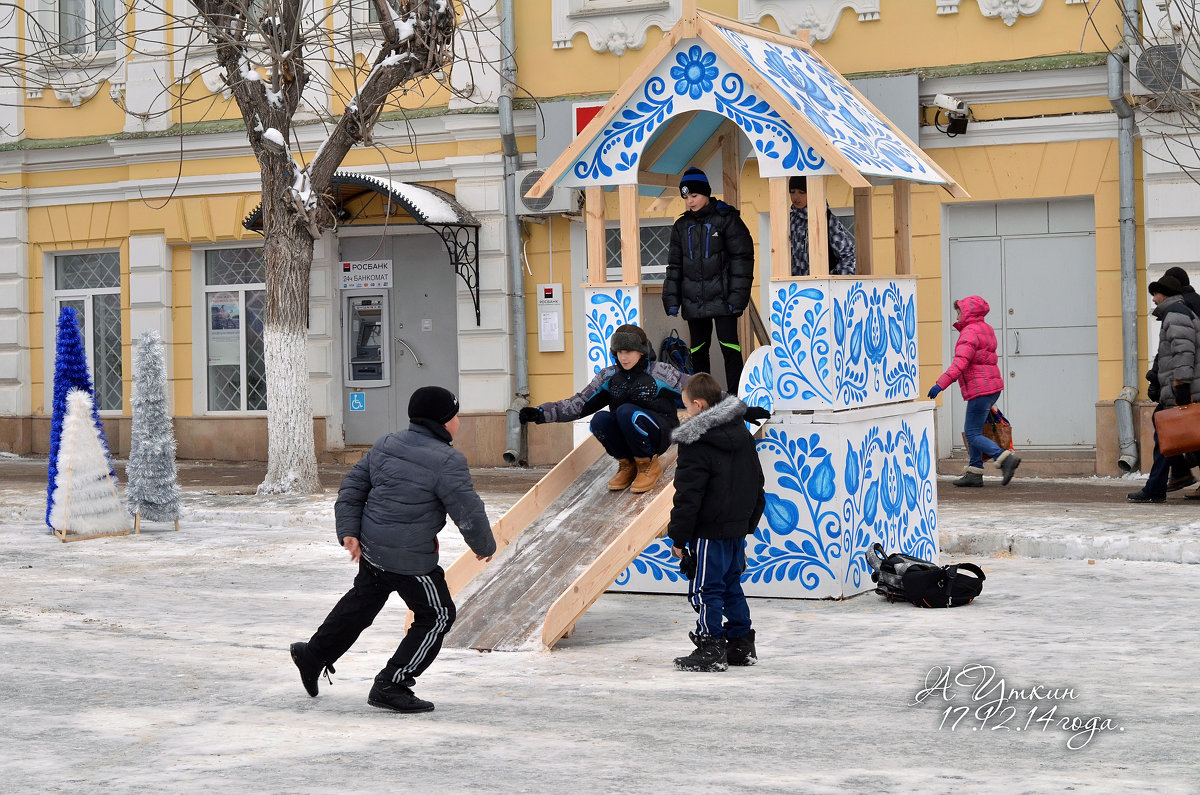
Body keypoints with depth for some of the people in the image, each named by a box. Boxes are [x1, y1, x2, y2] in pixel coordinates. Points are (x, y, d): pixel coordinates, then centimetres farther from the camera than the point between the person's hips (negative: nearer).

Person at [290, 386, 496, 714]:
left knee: (362, 601, 29)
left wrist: (349, 531, 7)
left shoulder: (387, 445, 6)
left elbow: (353, 485, 9)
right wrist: (485, 546, 2)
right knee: (437, 616, 7)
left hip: (371, 547, 8)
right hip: (409, 559, -8)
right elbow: (469, 513, -15)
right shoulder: (447, 462, -18)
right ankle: (391, 686, 8)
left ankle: (314, 654, 40)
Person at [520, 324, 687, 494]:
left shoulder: (661, 373, -7)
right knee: (599, 419, -26)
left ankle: (649, 465, -11)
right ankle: (627, 464, -2)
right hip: (625, 437, 4)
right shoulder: (609, 376, 3)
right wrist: (541, 413, -9)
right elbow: (579, 404, 1)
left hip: (660, 434, -4)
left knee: (626, 411, -32)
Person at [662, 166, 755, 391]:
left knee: (729, 346, -9)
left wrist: (737, 296, -12)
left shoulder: (726, 219, -3)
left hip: (721, 299, -5)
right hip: (693, 302, 5)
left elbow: (742, 259, -6)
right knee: (698, 351, 9)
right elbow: (674, 265, 17)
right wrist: (671, 299, 9)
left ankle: (735, 396, -8)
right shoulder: (682, 225, 12)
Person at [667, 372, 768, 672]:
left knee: (706, 590, -1)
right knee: (731, 585, 17)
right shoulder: (742, 432, 10)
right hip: (738, 528, 9)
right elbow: (756, 482, 18)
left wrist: (679, 536, -11)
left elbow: (688, 496, -18)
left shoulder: (696, 443, -17)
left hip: (710, 532, -9)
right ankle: (741, 646, 21)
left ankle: (711, 651, 0)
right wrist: (749, 521, 25)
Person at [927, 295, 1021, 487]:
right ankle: (974, 473, 15)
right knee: (971, 430, 15)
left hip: (980, 390, -10)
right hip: (992, 386, 10)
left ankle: (1006, 458, -20)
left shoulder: (970, 332, -13)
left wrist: (941, 383, -30)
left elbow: (961, 362, -26)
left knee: (973, 434, -8)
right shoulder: (985, 329, 17)